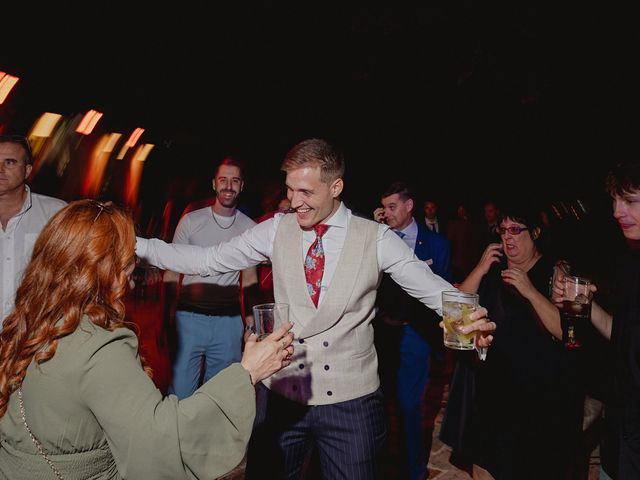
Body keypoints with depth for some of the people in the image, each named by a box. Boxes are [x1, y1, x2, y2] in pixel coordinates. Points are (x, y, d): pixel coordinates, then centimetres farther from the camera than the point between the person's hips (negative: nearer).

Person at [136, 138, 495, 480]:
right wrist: (138, 245, -3)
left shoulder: (377, 239, -8)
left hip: (351, 401, -1)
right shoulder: (276, 230, -2)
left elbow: (432, 287, -9)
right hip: (280, 393, 2)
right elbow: (208, 260, 2)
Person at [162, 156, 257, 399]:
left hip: (229, 322, 2)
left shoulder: (250, 228, 4)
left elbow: (249, 279, 10)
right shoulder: (191, 220, 1)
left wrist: (250, 322, 4)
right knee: (180, 393, 1)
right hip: (189, 317, -1)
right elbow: (172, 272, 4)